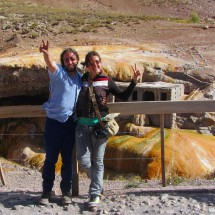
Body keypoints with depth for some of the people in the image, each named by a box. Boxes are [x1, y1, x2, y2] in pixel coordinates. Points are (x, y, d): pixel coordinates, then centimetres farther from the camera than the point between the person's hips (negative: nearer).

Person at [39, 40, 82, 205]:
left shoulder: (81, 78, 9)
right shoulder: (59, 73, -4)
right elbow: (50, 64, -27)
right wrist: (46, 54, -48)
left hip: (71, 123, 3)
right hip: (54, 121, -3)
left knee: (68, 159, 9)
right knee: (51, 158, 2)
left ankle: (66, 191, 18)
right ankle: (47, 191, 12)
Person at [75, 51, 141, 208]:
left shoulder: (107, 81, 5)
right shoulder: (82, 80, 10)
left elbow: (123, 96, 8)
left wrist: (134, 81, -1)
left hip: (100, 124, -2)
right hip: (82, 124, 2)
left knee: (97, 160, 1)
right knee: (83, 160, -4)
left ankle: (95, 195, 6)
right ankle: (98, 183, 23)